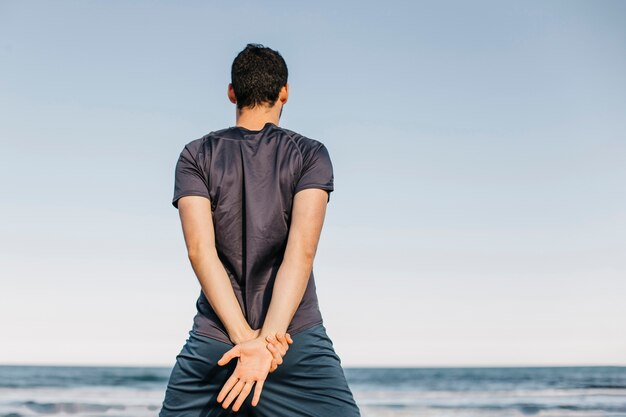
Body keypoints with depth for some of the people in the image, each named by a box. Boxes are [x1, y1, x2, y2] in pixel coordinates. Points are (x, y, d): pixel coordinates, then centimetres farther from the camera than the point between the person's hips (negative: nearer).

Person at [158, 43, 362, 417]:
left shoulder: (196, 156, 5)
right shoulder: (311, 155, 1)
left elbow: (200, 249, -9)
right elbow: (302, 249, -13)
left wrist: (244, 337, -13)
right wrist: (269, 339, -20)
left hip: (213, 340, 2)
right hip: (298, 339, -1)